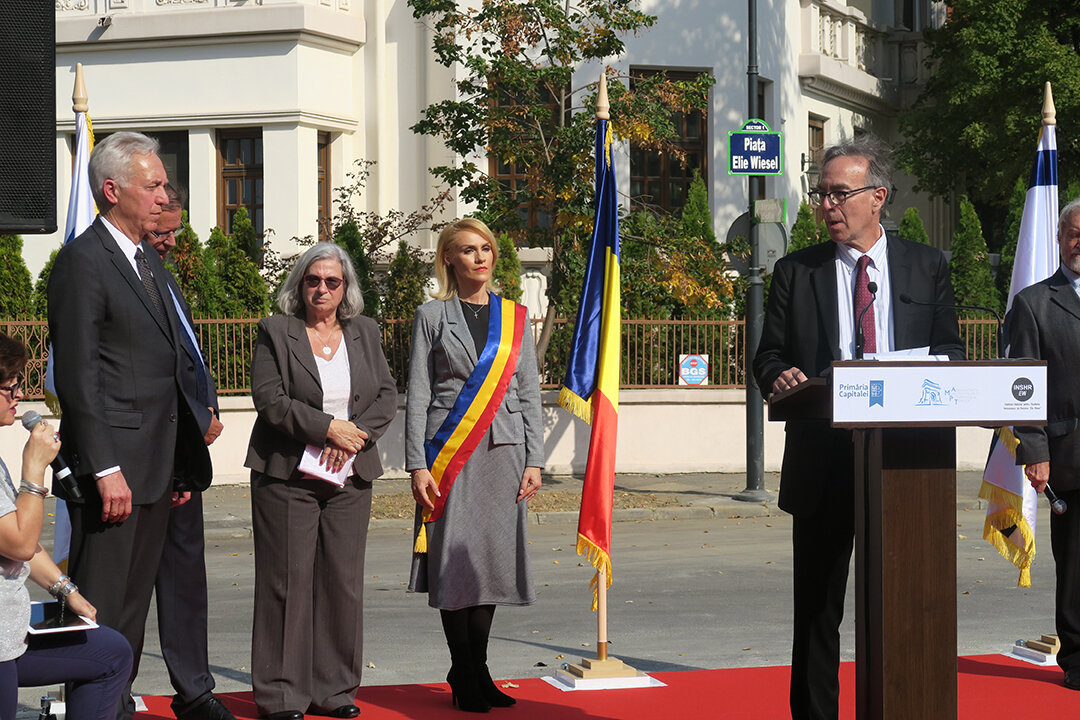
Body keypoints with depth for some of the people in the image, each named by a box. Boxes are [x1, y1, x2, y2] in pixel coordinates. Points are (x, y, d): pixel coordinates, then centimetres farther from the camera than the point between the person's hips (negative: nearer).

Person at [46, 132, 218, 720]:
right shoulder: (82, 261, -11)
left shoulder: (149, 261, 17)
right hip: (112, 461, -9)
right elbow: (77, 378, -16)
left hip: (157, 465, 9)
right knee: (100, 608, -4)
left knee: (134, 603, 13)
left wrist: (178, 465, 18)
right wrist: (105, 470, -20)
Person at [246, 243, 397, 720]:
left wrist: (356, 434, -9)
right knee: (288, 581, -4)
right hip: (287, 476, -4)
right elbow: (269, 399, -8)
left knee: (343, 582, 4)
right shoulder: (275, 333, 2)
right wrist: (328, 428, -14)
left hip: (350, 477, 4)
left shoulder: (365, 333, 14)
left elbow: (387, 397, 8)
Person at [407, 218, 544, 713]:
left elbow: (530, 393, 12)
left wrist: (534, 460, 4)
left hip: (503, 450, 3)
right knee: (456, 561, -3)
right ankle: (464, 677, 7)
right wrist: (417, 465, -7)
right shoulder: (431, 316, 4)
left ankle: (477, 671, 14)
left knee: (492, 558, 4)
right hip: (450, 453, -3)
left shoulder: (514, 317, 12)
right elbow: (417, 394, 0)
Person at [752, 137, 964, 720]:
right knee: (817, 610, 4)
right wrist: (780, 377, -17)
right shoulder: (795, 272, 7)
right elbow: (768, 356, 7)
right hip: (823, 459, 0)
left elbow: (950, 354, 8)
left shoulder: (927, 267, 8)